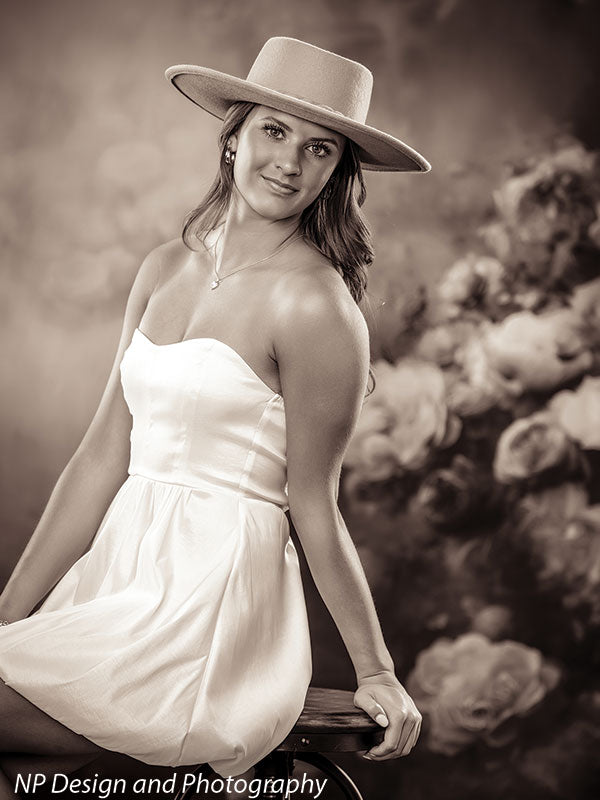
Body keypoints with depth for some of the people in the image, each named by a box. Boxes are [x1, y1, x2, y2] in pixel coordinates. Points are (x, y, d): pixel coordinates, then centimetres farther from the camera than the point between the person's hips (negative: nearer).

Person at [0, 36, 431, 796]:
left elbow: (314, 507, -5)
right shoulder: (167, 269, 10)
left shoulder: (312, 304, -12)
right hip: (119, 575, 7)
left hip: (213, 599, -7)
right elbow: (102, 458, 10)